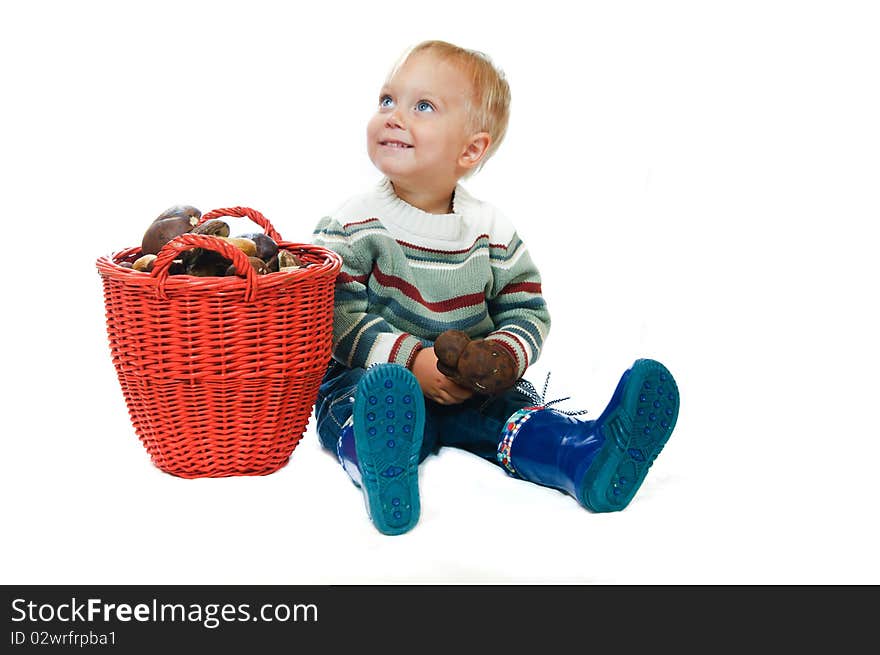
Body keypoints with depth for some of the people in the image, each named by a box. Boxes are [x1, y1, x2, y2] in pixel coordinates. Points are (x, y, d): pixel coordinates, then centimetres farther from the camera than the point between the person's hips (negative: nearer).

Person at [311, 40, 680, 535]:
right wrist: (411, 360, -23)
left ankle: (589, 457, -50)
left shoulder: (493, 231, 5)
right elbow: (338, 318, -11)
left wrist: (501, 357, -15)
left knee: (513, 407, -23)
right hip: (368, 378, -3)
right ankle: (383, 466, -67)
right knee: (372, 401, -35)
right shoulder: (353, 226, -3)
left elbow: (527, 311, 7)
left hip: (473, 388, 4)